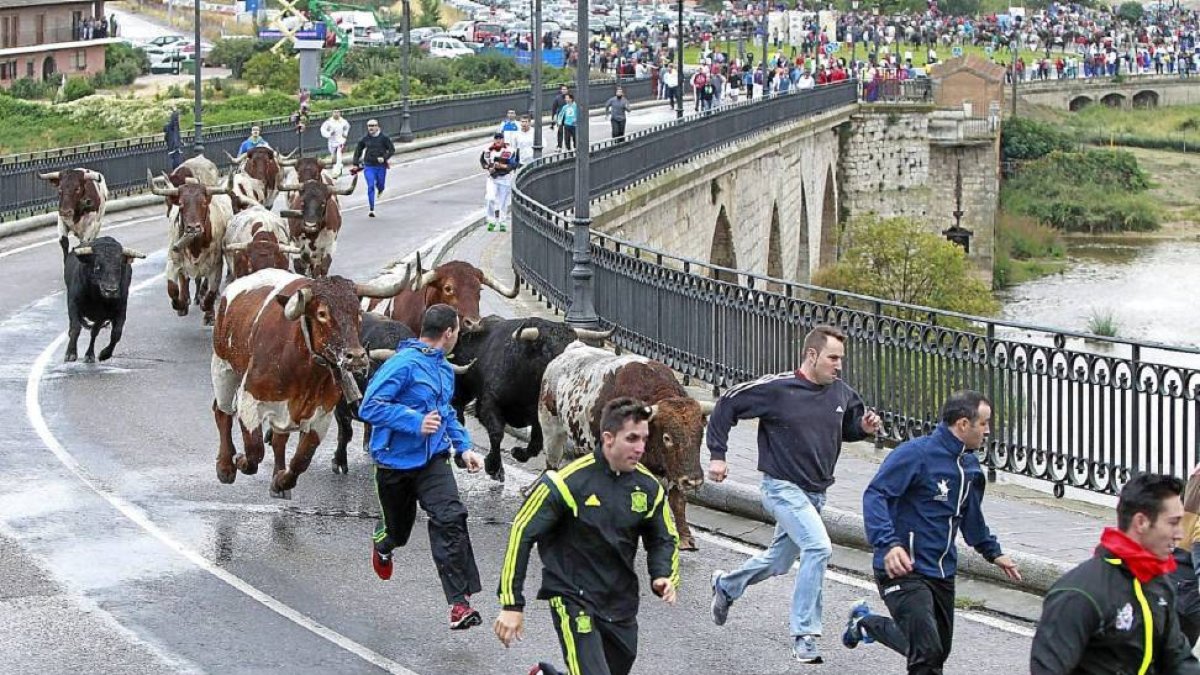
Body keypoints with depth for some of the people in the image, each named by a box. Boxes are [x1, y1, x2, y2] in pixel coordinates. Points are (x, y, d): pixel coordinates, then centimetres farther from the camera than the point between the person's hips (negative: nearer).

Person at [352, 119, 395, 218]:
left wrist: (384, 158, -18)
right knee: (370, 187, -10)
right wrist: (356, 164, 9)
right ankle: (371, 209, -8)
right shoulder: (365, 139, 0)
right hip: (369, 166, 0)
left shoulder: (384, 138, -6)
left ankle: (380, 188, 53)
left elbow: (392, 150, -3)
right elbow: (358, 150, 13)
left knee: (380, 185, 12)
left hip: (381, 166, 0)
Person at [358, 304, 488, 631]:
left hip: (432, 459, 5)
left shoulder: (445, 369, 10)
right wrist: (416, 423, -28)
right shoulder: (404, 364, -17)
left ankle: (459, 601, -20)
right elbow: (370, 407, -22)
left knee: (450, 519, -17)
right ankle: (382, 545, 54)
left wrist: (463, 446, 13)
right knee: (398, 529, 13)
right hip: (396, 461, -5)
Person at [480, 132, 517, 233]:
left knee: (503, 201, 5)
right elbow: (482, 161, 13)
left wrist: (502, 166, -24)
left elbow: (513, 164, -10)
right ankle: (491, 221, -1)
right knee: (491, 199, -13)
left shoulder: (509, 150, -8)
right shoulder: (488, 150, 0)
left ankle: (502, 222, 17)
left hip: (505, 178, -1)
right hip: (492, 178, 1)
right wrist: (488, 167, -6)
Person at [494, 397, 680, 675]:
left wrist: (664, 577, -5)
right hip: (574, 598, -6)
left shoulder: (648, 487, 0)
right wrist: (512, 605, -13)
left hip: (621, 605, 6)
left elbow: (664, 539, 16)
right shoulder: (569, 481, -16)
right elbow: (522, 533, -12)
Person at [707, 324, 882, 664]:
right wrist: (717, 454, -11)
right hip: (783, 487, -7)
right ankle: (805, 634, -17)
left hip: (816, 493, 7)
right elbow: (727, 405, -8)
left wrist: (864, 426, -5)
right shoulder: (777, 389, -16)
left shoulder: (842, 393, 0)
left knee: (778, 562, 20)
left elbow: (849, 426, 18)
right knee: (818, 546, -25)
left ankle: (727, 585, 50)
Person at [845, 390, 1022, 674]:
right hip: (904, 569, -9)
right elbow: (875, 496, -23)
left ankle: (865, 623, 36)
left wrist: (993, 552, 31)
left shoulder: (970, 465, 11)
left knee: (939, 650, 17)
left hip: (943, 573, 9)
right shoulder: (916, 454, -16)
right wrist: (888, 544, -35)